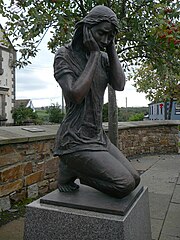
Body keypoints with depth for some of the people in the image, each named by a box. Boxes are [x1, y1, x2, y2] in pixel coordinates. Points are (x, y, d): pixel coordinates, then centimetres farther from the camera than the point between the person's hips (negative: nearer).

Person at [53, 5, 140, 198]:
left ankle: (74, 168, 12)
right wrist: (94, 54, -16)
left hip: (98, 137, 8)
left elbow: (119, 85, -6)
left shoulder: (103, 58, 9)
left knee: (134, 180, 6)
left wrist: (111, 48, -3)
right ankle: (70, 170, 4)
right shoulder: (64, 55, -10)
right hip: (75, 141, -7)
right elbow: (76, 95, -24)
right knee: (125, 184, -15)